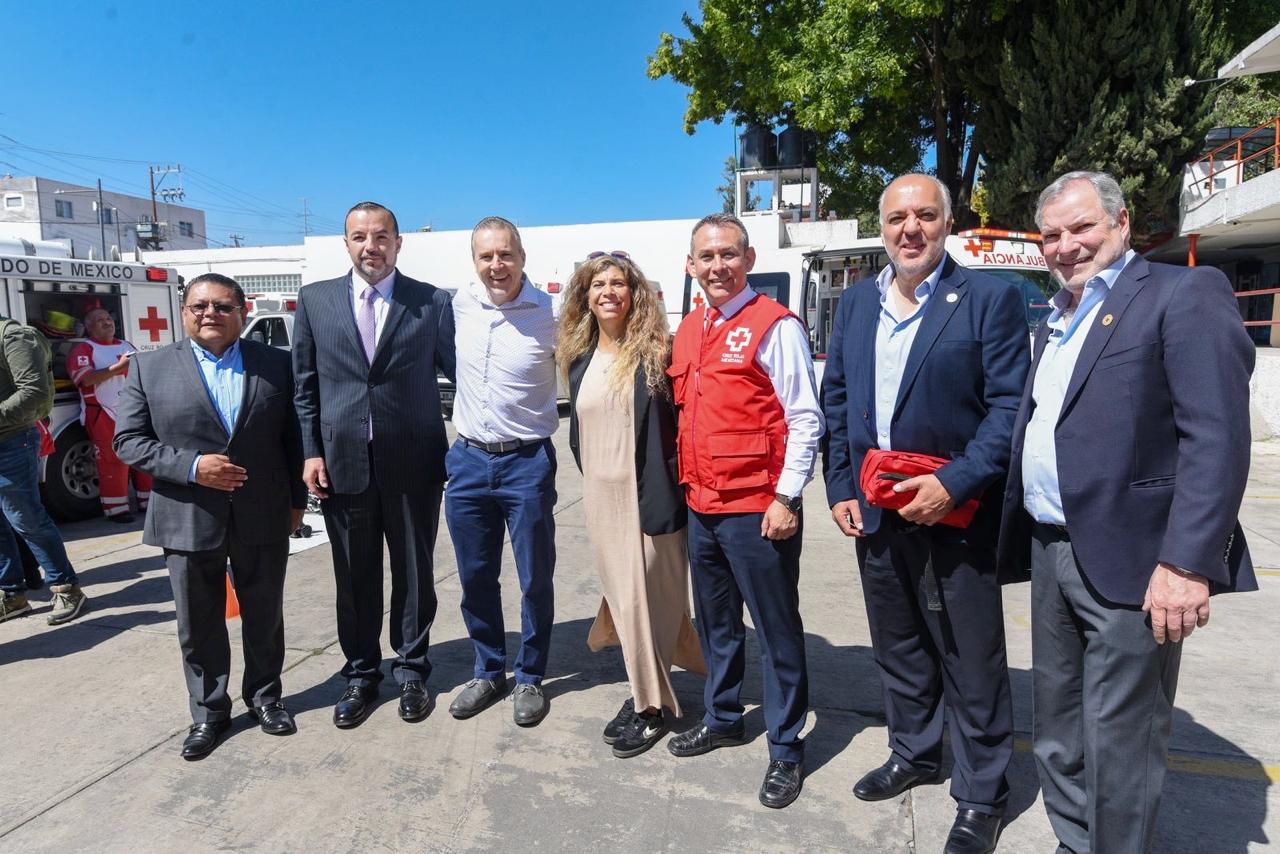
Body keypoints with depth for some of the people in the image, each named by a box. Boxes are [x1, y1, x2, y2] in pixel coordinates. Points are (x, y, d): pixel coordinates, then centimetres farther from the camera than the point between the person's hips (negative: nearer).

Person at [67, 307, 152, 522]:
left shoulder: (128, 347, 17)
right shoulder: (83, 350, -3)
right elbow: (86, 379, -18)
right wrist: (119, 367, -22)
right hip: (105, 415, -6)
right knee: (113, 460, -7)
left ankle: (148, 501, 16)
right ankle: (116, 509, -2)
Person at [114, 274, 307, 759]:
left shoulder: (275, 364, 2)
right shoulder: (150, 368, 1)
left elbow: (292, 437, 5)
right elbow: (128, 441, -1)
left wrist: (296, 500, 4)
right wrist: (191, 466, -15)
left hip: (262, 518, 1)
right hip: (189, 521, 0)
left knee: (264, 618, 14)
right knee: (198, 626, 12)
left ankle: (264, 696, 34)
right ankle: (209, 711, 30)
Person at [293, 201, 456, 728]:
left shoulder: (432, 302, -1)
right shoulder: (315, 300, 5)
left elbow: (459, 369, 2)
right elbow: (304, 384, 7)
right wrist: (312, 452, 0)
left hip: (413, 464, -1)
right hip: (342, 462, 2)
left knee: (414, 572, 11)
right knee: (354, 576, 13)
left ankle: (411, 671, 29)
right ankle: (360, 674, 31)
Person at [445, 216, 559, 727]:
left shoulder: (551, 314, -12)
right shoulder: (461, 303, 3)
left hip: (527, 461, -4)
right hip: (468, 459, 4)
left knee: (535, 580, 8)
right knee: (475, 579, 13)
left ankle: (530, 678, 27)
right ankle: (489, 672, 32)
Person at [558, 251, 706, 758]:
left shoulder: (655, 352, -8)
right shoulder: (579, 359, 9)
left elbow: (680, 421, -9)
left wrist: (665, 490, -13)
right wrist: (590, 477, 15)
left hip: (646, 492, -5)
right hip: (599, 495, 6)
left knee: (644, 597, 3)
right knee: (622, 594, 13)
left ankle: (651, 706, 20)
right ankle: (649, 687, 32)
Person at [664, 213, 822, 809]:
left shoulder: (775, 326, -10)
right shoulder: (688, 331, 11)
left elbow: (805, 420, -13)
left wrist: (786, 498, -16)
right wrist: (685, 481, 15)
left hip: (756, 508, -7)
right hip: (700, 505, 8)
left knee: (776, 630, 6)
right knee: (715, 622, 21)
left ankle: (786, 748, 23)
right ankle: (722, 718, 41)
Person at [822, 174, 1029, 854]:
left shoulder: (991, 298, -7)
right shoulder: (855, 301, 8)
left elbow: (1009, 407, -11)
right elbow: (835, 398, 10)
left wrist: (953, 485, -19)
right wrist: (840, 486, 3)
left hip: (954, 511, -5)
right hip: (873, 510, 5)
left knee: (971, 662, 9)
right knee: (897, 645, 20)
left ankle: (980, 795, 29)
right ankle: (912, 754, 42)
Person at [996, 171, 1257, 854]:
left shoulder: (1185, 294, -7)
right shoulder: (1055, 320, 17)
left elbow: (1217, 437, -17)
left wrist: (1187, 562, -23)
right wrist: (1021, 536, 12)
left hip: (1128, 561, -8)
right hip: (1050, 554, 8)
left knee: (1118, 746, 4)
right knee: (1057, 736, 20)